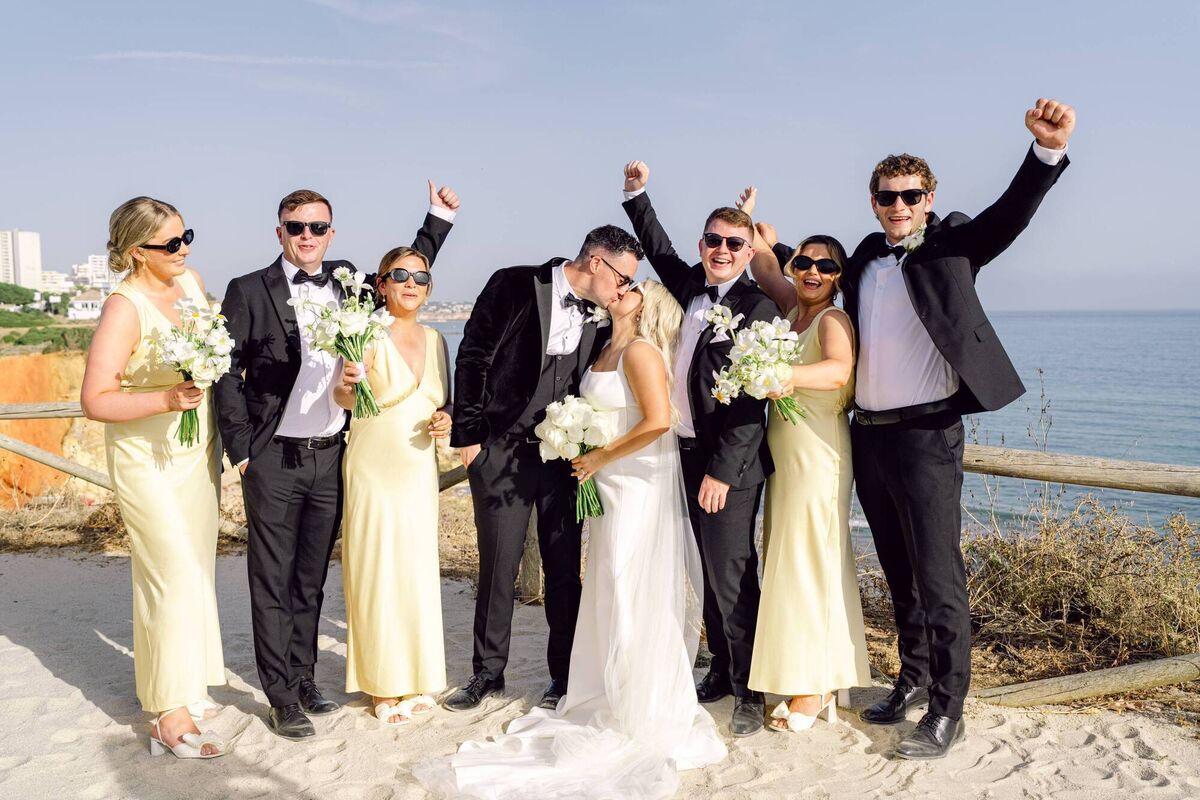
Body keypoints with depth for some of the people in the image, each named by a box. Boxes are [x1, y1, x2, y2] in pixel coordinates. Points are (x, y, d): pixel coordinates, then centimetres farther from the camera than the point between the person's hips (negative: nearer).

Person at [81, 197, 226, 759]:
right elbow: (95, 401, -20)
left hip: (199, 453, 7)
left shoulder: (190, 280, 2)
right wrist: (166, 400, -32)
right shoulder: (125, 306, -19)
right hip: (150, 460, -7)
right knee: (176, 577, -7)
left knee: (192, 569, 15)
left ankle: (180, 681, 32)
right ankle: (172, 717, 2)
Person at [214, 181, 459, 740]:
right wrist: (240, 448, -8)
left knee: (312, 579, 16)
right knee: (273, 583, 6)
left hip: (331, 458, 4)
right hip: (274, 461, -4)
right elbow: (226, 373, -4)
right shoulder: (249, 291, -5)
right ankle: (281, 698, 17)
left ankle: (303, 679, 30)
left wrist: (438, 218, 18)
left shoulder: (346, 282, 7)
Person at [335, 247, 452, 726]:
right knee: (376, 575, 0)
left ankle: (416, 679, 25)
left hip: (419, 472, 5)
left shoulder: (435, 340, 8)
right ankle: (384, 687, 14)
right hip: (373, 472, -5)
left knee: (418, 573, 10)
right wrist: (347, 386, -42)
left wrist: (446, 421, -4)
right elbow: (345, 400, -20)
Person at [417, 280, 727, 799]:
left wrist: (599, 458, -17)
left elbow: (657, 421, -25)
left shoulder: (640, 352, -14)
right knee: (610, 594, 13)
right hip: (609, 486, 9)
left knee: (634, 595, -1)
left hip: (640, 485, -9)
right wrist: (586, 456, 6)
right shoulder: (608, 351, 13)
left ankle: (644, 716, 12)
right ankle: (614, 696, 25)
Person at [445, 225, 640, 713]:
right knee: (498, 565, 5)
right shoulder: (514, 287, -7)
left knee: (564, 568, 7)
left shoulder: (602, 315, 4)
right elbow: (472, 358, -6)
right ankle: (488, 673, 21)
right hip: (502, 450, -3)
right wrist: (468, 435, -6)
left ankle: (564, 676, 21)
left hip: (564, 454, 3)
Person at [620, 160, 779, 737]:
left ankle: (749, 693, 5)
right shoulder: (694, 287, 9)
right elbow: (660, 252, 30)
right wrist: (637, 195, 25)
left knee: (732, 578, -6)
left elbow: (750, 401, -17)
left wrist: (721, 471, -19)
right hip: (691, 452, 8)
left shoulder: (757, 308, -12)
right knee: (712, 574, 15)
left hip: (729, 463, -7)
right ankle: (721, 673, 27)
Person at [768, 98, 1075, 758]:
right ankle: (913, 679, 32)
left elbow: (1011, 212, -20)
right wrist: (773, 245, 21)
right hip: (867, 433, 6)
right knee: (898, 573, 17)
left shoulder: (951, 244, -3)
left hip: (925, 434, -6)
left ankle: (947, 710, 7)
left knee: (938, 576, -3)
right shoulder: (866, 258, 13)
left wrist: (1047, 149, -36)